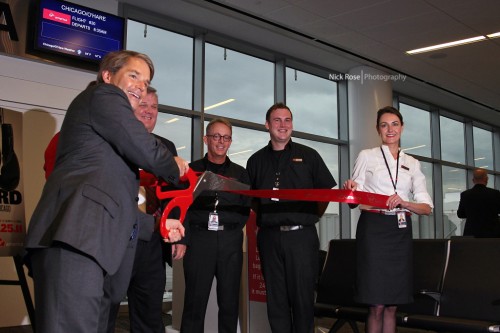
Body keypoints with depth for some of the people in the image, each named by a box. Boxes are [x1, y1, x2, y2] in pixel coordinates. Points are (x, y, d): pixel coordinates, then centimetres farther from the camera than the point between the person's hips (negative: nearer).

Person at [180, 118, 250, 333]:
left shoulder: (240, 173, 15)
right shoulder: (192, 169, 9)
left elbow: (246, 210, 11)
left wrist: (230, 231, -3)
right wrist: (182, 239, -11)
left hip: (230, 241, 2)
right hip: (198, 238, -2)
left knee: (230, 301, 5)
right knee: (195, 300, 0)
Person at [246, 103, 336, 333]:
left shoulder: (308, 156, 7)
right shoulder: (256, 160, 13)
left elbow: (327, 192, 8)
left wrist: (312, 218, 2)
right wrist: (264, 216, 7)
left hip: (301, 235, -2)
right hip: (269, 236, 2)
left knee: (303, 296, 1)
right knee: (276, 298, 7)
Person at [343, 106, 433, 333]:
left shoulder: (412, 163, 15)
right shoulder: (366, 156, 8)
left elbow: (426, 207, 6)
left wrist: (404, 203, -14)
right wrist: (350, 190, -18)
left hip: (401, 231, 3)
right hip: (373, 228, -3)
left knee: (392, 305, 5)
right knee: (376, 306, -5)